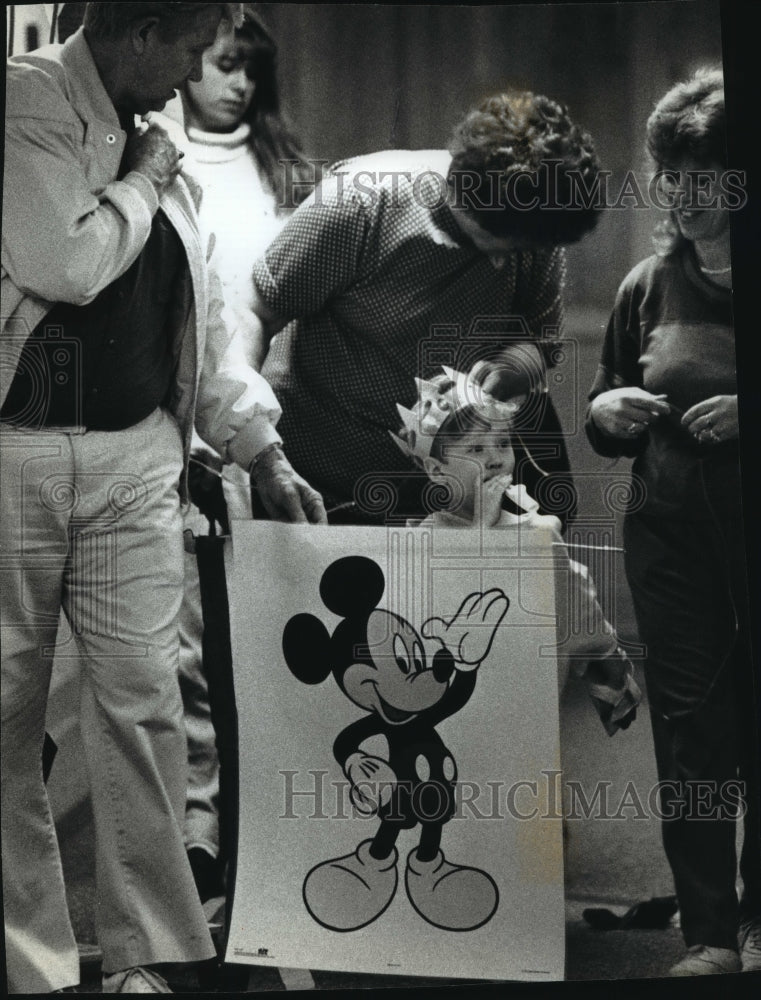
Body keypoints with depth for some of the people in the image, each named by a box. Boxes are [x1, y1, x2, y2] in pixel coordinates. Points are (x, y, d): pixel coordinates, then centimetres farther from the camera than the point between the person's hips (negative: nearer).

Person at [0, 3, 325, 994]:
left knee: (141, 703, 2)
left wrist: (265, 451, 15)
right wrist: (141, 182, -3)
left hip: (134, 461, 5)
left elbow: (201, 317, 18)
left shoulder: (155, 147, 16)